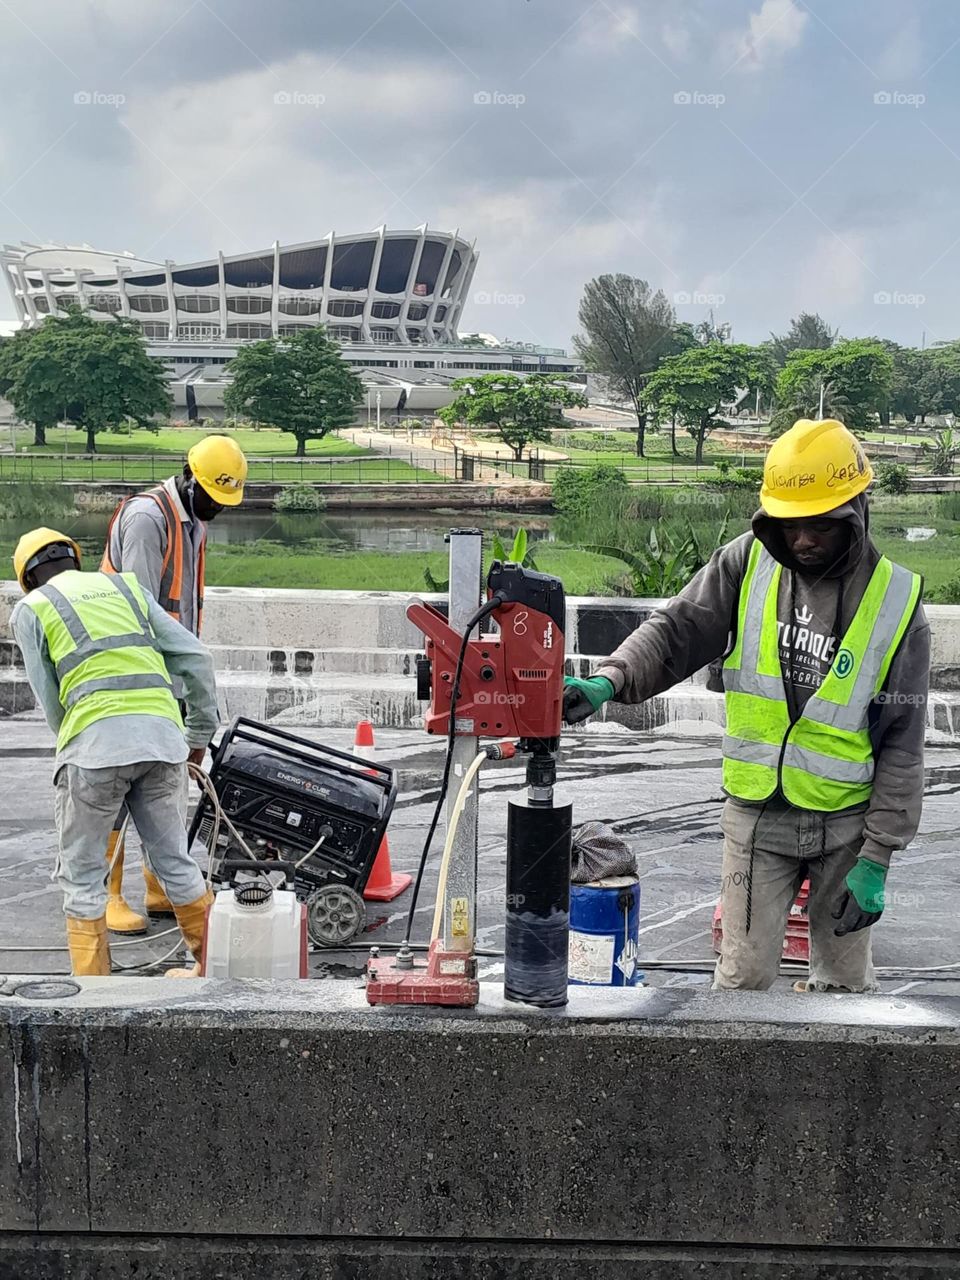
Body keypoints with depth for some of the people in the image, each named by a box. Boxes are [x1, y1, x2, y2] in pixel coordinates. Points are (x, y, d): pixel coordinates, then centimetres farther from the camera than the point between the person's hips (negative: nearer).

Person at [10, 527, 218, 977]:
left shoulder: (31, 609, 14)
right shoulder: (125, 587, 24)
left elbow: (50, 700, 9)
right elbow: (196, 659, 18)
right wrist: (200, 735, 26)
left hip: (96, 740, -4)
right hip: (162, 736, 4)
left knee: (82, 875, 10)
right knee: (173, 860, 19)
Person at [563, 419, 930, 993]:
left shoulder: (895, 602, -11)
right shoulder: (750, 564, -6)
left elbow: (902, 745, -9)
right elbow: (677, 630, -7)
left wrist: (877, 859, -10)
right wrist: (608, 683, -28)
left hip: (846, 822, -1)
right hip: (757, 814, 1)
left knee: (845, 981, 13)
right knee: (744, 977, 6)